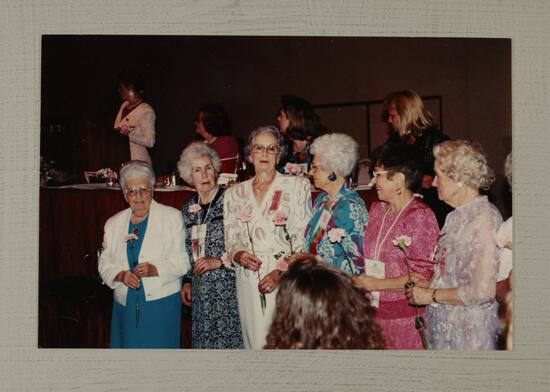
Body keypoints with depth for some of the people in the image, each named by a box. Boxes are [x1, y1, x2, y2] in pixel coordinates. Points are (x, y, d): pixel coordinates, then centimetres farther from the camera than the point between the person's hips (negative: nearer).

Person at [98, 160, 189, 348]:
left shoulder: (172, 217, 1)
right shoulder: (113, 224, 13)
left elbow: (183, 260, -4)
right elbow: (104, 263, 13)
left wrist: (155, 270, -19)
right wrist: (120, 275, -7)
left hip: (162, 303, -3)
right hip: (125, 304, 3)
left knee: (159, 346, -5)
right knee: (127, 345, 2)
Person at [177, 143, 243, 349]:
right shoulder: (188, 208, 12)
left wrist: (219, 261, -15)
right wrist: (187, 282, 13)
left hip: (227, 286, -5)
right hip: (200, 290, 5)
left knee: (227, 337, -5)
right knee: (203, 338, 8)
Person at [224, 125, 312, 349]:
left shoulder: (297, 186, 4)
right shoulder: (234, 194, 14)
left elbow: (305, 238, -2)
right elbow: (230, 239, 16)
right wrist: (238, 255, -7)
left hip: (286, 281, -2)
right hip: (248, 281, 3)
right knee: (256, 343, 2)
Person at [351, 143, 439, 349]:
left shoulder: (419, 216, -12)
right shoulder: (377, 209, 11)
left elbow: (424, 275, -16)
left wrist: (378, 284, -13)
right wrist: (360, 281, 6)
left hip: (405, 315, -6)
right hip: (373, 311, 6)